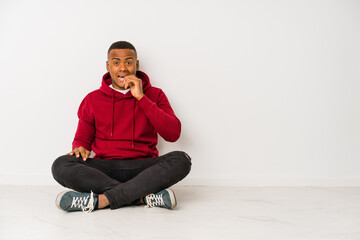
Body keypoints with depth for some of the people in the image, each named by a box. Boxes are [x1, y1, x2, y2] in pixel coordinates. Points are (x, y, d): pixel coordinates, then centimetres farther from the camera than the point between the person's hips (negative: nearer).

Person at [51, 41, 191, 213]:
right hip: (105, 168, 1)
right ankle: (145, 196, -30)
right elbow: (82, 138, 17)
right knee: (60, 165, -27)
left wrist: (141, 98, -10)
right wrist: (80, 148, -10)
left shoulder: (154, 95, 10)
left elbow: (173, 134, -5)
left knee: (181, 159, -30)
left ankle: (102, 200, -34)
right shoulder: (93, 99, 13)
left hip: (142, 167, -1)